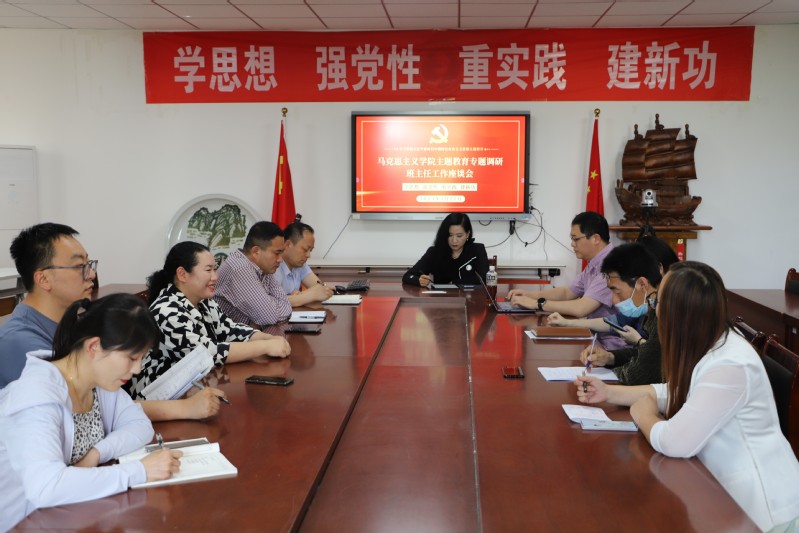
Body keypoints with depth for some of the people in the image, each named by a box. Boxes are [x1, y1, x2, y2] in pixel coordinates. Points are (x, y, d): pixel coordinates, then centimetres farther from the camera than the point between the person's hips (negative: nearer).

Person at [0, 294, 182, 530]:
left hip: (79, 514, 7)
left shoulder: (99, 379, -4)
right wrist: (141, 471, -32)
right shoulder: (37, 395, -26)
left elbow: (140, 424, 1)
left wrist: (96, 454, -17)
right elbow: (46, 488, -36)